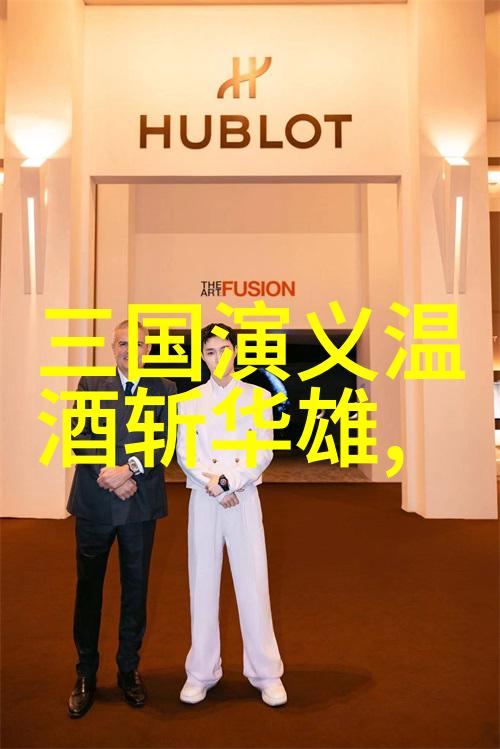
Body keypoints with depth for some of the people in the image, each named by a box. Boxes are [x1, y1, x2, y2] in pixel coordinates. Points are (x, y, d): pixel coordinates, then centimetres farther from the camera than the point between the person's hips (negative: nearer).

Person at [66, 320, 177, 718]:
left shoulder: (164, 390, 4)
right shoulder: (90, 384, 5)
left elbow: (164, 442, -5)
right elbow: (79, 436, -3)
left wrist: (129, 469, -19)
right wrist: (110, 475, -15)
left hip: (140, 505, 0)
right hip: (94, 502, 0)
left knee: (136, 590, 12)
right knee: (89, 588, 10)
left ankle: (130, 669, 29)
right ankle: (86, 674, 27)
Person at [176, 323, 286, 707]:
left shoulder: (257, 396, 5)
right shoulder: (189, 399, 8)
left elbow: (263, 452, -4)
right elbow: (184, 453, -1)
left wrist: (227, 480, -15)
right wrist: (214, 486, -14)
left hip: (245, 499, -1)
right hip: (204, 501, 1)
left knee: (254, 583, 1)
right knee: (203, 584, 7)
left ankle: (266, 673, 16)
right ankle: (202, 672, 21)